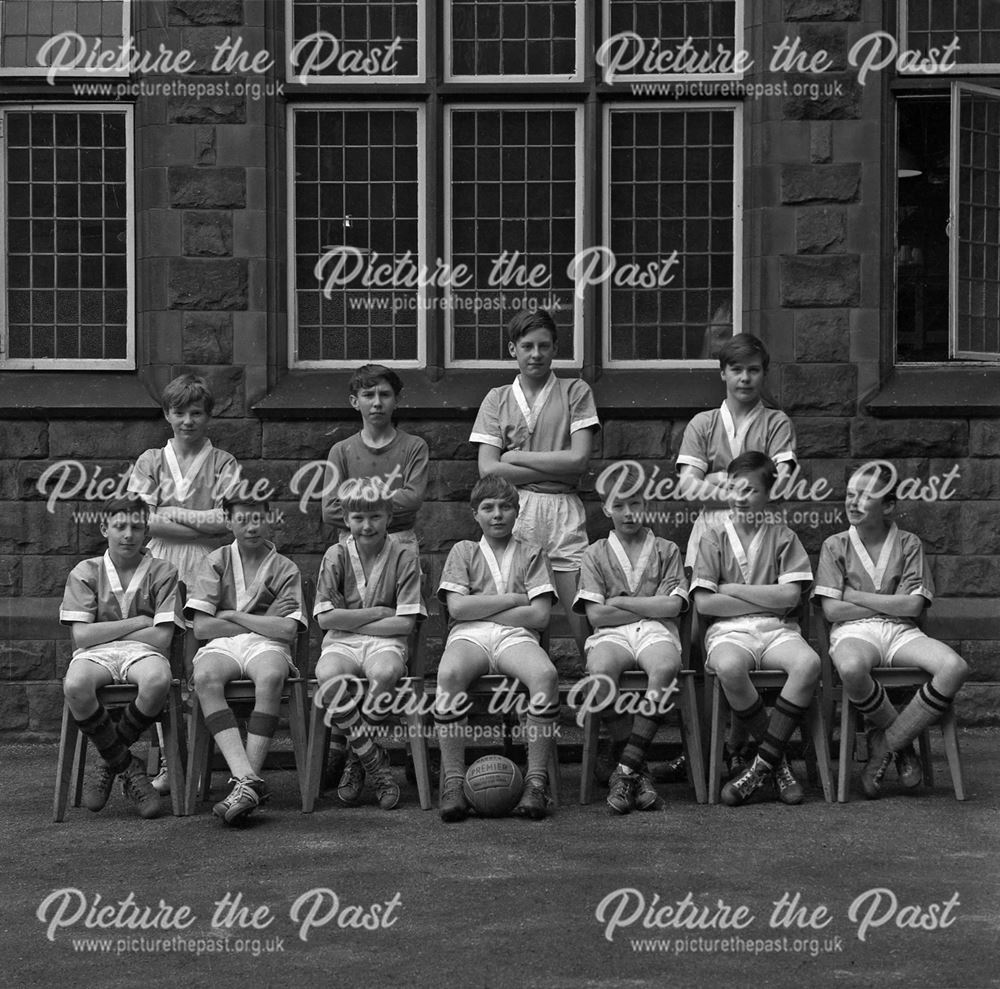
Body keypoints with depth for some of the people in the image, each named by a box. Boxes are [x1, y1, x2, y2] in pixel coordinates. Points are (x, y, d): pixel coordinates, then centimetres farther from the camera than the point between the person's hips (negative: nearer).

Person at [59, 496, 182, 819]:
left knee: (157, 680, -39)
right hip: (95, 656, 0)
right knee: (75, 686, -38)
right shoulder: (85, 572, 8)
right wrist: (138, 622, -3)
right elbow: (81, 636, -3)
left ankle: (108, 761, -13)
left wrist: (105, 633, -1)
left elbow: (161, 638, -3)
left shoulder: (162, 573, 6)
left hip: (141, 652, 0)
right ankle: (128, 768, -17)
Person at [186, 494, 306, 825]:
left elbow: (287, 630, -4)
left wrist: (233, 616, -1)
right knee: (205, 677, -36)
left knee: (271, 677, -38)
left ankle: (245, 782, -40)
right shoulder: (217, 562, 13)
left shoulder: (285, 569, 11)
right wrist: (263, 623, 1)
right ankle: (248, 780, -46)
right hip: (222, 646, 1)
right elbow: (201, 627, 2)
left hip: (266, 647, -1)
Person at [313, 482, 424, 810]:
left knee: (385, 672, -37)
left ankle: (357, 760, -14)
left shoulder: (404, 557, 2)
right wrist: (378, 613, -5)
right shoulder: (336, 555, 5)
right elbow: (326, 617, -3)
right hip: (341, 643, 1)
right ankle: (376, 763, -21)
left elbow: (405, 623, -4)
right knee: (328, 677, -34)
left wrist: (354, 620, -7)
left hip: (385, 642, -1)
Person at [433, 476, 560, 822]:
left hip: (515, 637, 0)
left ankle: (537, 781, -31)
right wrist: (514, 599, 2)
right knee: (449, 674, -37)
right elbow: (458, 607, 4)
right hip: (469, 637, 0)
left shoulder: (532, 553, 19)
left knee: (546, 674, -36)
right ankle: (453, 782, -32)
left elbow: (539, 615, 4)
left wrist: (480, 608, 2)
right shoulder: (463, 551, 21)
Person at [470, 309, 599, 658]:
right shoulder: (497, 400, 13)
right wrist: (556, 469, -3)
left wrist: (516, 458, -1)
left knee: (585, 623, -5)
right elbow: (487, 469, 1)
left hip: (563, 511, -1)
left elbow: (578, 459, -2)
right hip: (513, 511, 1)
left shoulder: (575, 392, 9)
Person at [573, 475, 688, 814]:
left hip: (656, 632, 0)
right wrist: (652, 605, 2)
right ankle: (637, 772, -27)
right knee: (600, 670, -37)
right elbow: (596, 615, 3)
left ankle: (626, 768, -35)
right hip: (611, 635, 0)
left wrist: (620, 601, 0)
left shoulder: (667, 550, 17)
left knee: (666, 666, -38)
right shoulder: (596, 553, 16)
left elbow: (672, 606, 2)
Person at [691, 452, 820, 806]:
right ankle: (779, 763, -19)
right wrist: (765, 600, -3)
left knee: (808, 663, -34)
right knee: (729, 667, -38)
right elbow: (704, 602, -2)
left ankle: (763, 763, -24)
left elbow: (790, 595, -1)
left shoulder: (783, 537, 12)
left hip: (777, 630, 1)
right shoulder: (713, 539, 10)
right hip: (728, 631, -1)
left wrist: (731, 590, -2)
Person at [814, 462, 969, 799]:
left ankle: (885, 746, -16)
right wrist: (891, 604, -2)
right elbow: (831, 610, -2)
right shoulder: (836, 546, 8)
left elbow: (914, 606, -2)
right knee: (851, 669, -41)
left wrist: (855, 597, -4)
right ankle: (902, 743, -13)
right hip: (854, 632, -2)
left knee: (954, 667, -29)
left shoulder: (909, 544, 10)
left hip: (901, 632, 2)